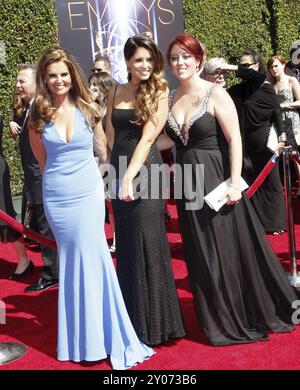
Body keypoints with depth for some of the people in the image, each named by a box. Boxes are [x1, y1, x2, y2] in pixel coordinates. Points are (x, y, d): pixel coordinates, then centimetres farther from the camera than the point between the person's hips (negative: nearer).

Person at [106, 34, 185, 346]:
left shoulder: (159, 92, -2)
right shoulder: (116, 93, 11)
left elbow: (148, 136, -13)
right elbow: (110, 136, 13)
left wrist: (130, 175, -22)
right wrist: (117, 174, 2)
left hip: (145, 172, -5)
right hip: (119, 171, 5)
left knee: (147, 244, -2)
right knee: (126, 245, 11)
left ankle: (153, 323, 13)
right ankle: (133, 318, 25)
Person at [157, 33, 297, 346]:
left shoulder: (215, 93, -8)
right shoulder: (170, 98, 8)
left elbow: (234, 140, -11)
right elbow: (169, 139, 12)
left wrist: (234, 182, -17)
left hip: (215, 177, -5)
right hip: (187, 181, 6)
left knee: (229, 248, 3)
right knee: (201, 254, 12)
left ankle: (249, 316, 24)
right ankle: (220, 321, 29)